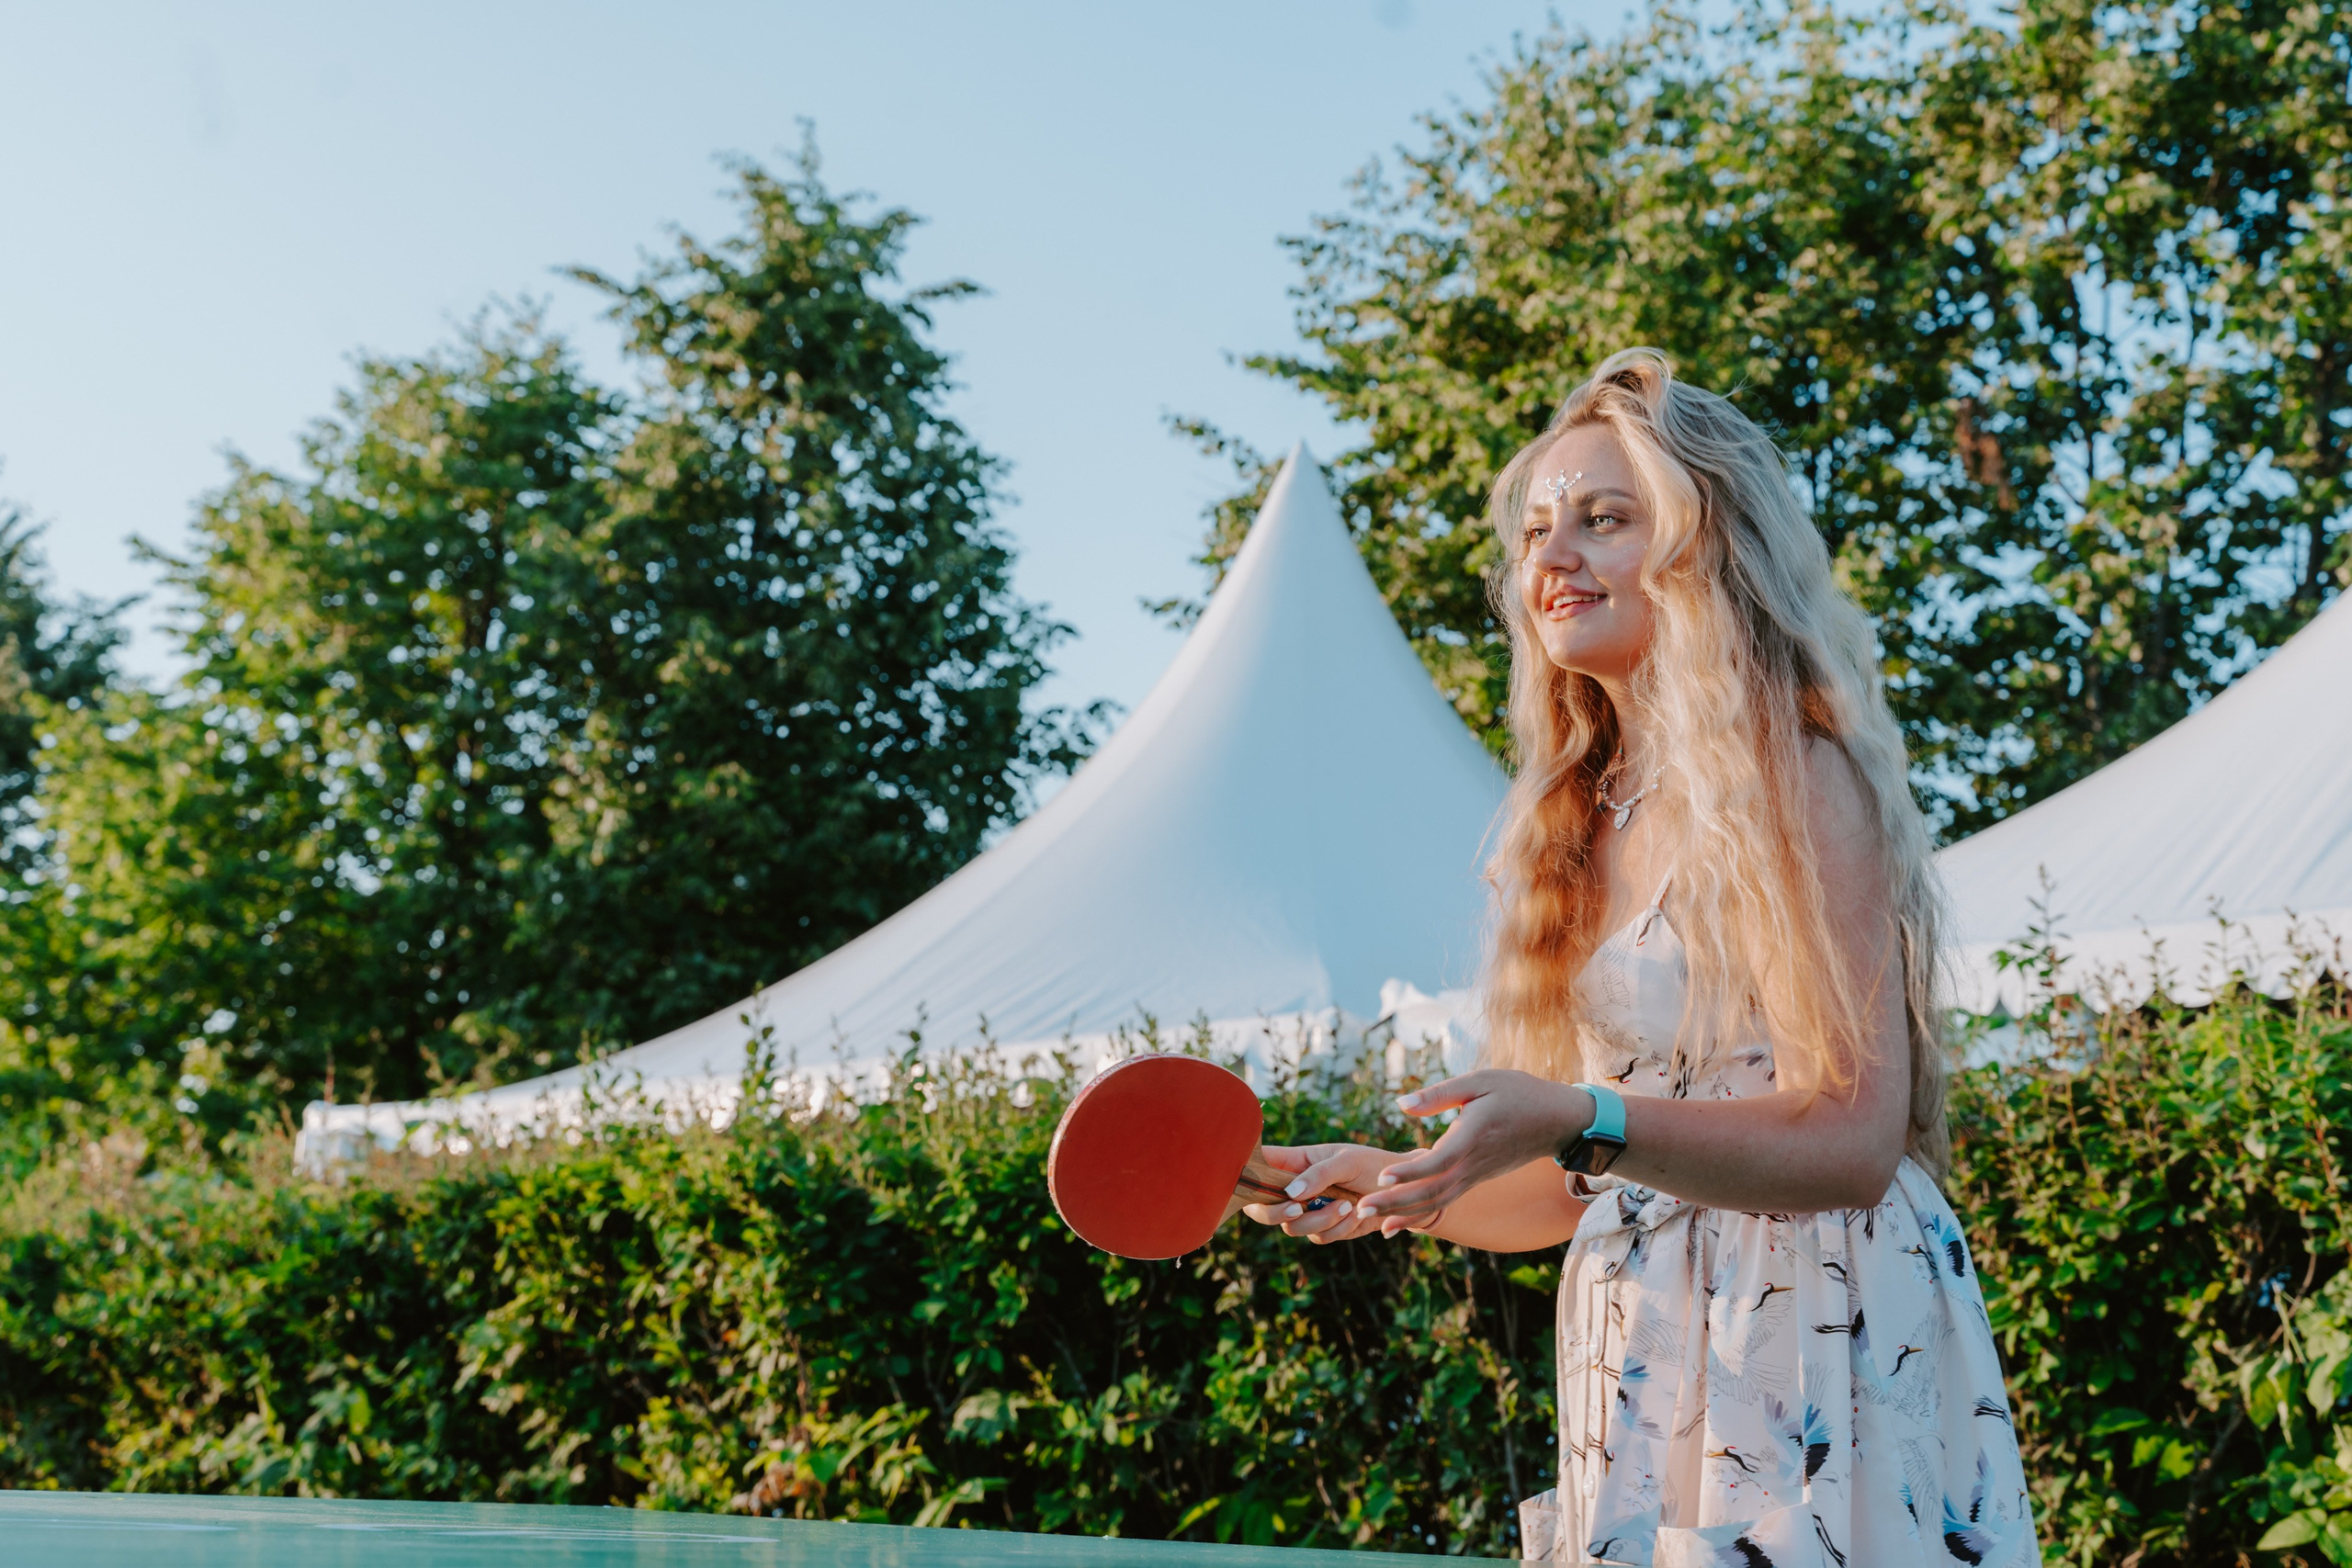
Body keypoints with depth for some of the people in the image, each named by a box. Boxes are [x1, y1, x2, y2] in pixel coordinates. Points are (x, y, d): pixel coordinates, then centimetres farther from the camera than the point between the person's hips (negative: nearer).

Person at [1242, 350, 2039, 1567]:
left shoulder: (1794, 781, -9)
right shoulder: (1583, 821, 13)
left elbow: (1854, 1142, -18)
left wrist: (1582, 1124, -29)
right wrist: (1402, 1188, 6)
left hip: (1815, 1373, -7)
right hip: (1645, 1371, 7)